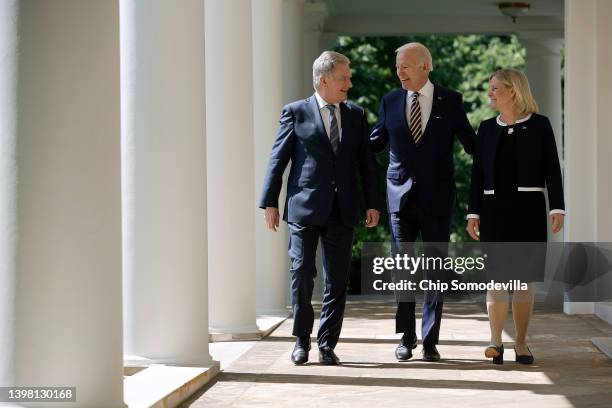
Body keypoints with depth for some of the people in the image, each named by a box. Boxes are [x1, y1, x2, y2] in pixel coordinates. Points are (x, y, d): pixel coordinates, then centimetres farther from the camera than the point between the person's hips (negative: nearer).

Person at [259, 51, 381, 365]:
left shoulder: (356, 115, 12)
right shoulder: (296, 113, 2)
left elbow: (366, 162, 13)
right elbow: (278, 159, 1)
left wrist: (372, 203, 6)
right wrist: (270, 203, -3)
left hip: (342, 210, 3)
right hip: (304, 208, -3)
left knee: (337, 280, 3)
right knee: (302, 272, -5)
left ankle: (327, 345, 11)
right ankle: (302, 339, 12)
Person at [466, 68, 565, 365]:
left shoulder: (539, 126, 1)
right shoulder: (487, 129, 9)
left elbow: (552, 170, -1)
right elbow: (477, 173, 9)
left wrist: (557, 208, -9)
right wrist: (473, 213, 3)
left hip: (529, 208, -1)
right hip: (494, 208, 1)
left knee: (524, 278, 2)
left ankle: (521, 343, 8)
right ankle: (495, 341, -10)